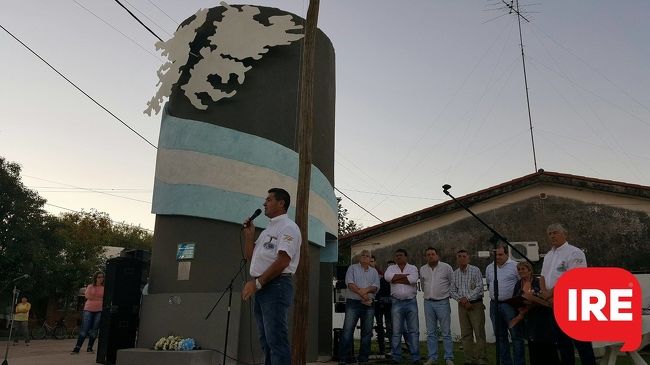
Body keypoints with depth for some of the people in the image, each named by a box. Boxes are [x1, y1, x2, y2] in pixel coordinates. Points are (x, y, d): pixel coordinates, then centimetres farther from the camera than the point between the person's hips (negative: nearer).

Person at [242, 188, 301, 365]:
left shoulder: (288, 227, -7)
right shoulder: (267, 230, 22)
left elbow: (283, 261, -18)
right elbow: (250, 256, 25)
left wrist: (257, 282, -18)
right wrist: (249, 234, 12)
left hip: (276, 285, -10)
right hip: (261, 287, 10)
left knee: (276, 340, -10)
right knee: (266, 340, 13)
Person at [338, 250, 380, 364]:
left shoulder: (374, 271, 17)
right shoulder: (352, 268, 7)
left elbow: (376, 286, 4)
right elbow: (350, 283, -7)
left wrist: (366, 290, -15)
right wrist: (361, 293, -15)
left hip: (369, 304, 4)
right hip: (353, 303, -4)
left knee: (367, 332, 5)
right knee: (348, 330, -8)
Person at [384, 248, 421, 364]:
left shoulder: (413, 268, 6)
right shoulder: (391, 268, 10)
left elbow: (413, 279, -15)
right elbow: (387, 276, -13)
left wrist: (396, 280, -9)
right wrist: (405, 275, -10)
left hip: (411, 302, -1)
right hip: (397, 302, 1)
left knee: (414, 330, 2)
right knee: (396, 331, 3)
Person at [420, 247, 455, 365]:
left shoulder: (446, 267, -4)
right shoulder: (422, 269, 7)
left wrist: (448, 293, 6)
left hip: (442, 302, -4)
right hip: (428, 303, 4)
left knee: (446, 332, 0)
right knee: (431, 332, 9)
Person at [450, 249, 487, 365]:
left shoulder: (475, 270, -4)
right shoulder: (455, 274, 10)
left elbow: (479, 287, -11)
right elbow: (452, 290, 8)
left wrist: (467, 298, -14)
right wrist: (461, 299, -8)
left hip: (476, 304, -5)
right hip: (462, 306, 5)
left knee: (479, 333, -4)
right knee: (466, 334, 7)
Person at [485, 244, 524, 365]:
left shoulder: (514, 266, -5)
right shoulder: (489, 268, 12)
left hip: (510, 304, -5)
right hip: (494, 305, 6)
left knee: (516, 335, -2)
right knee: (500, 336, 11)